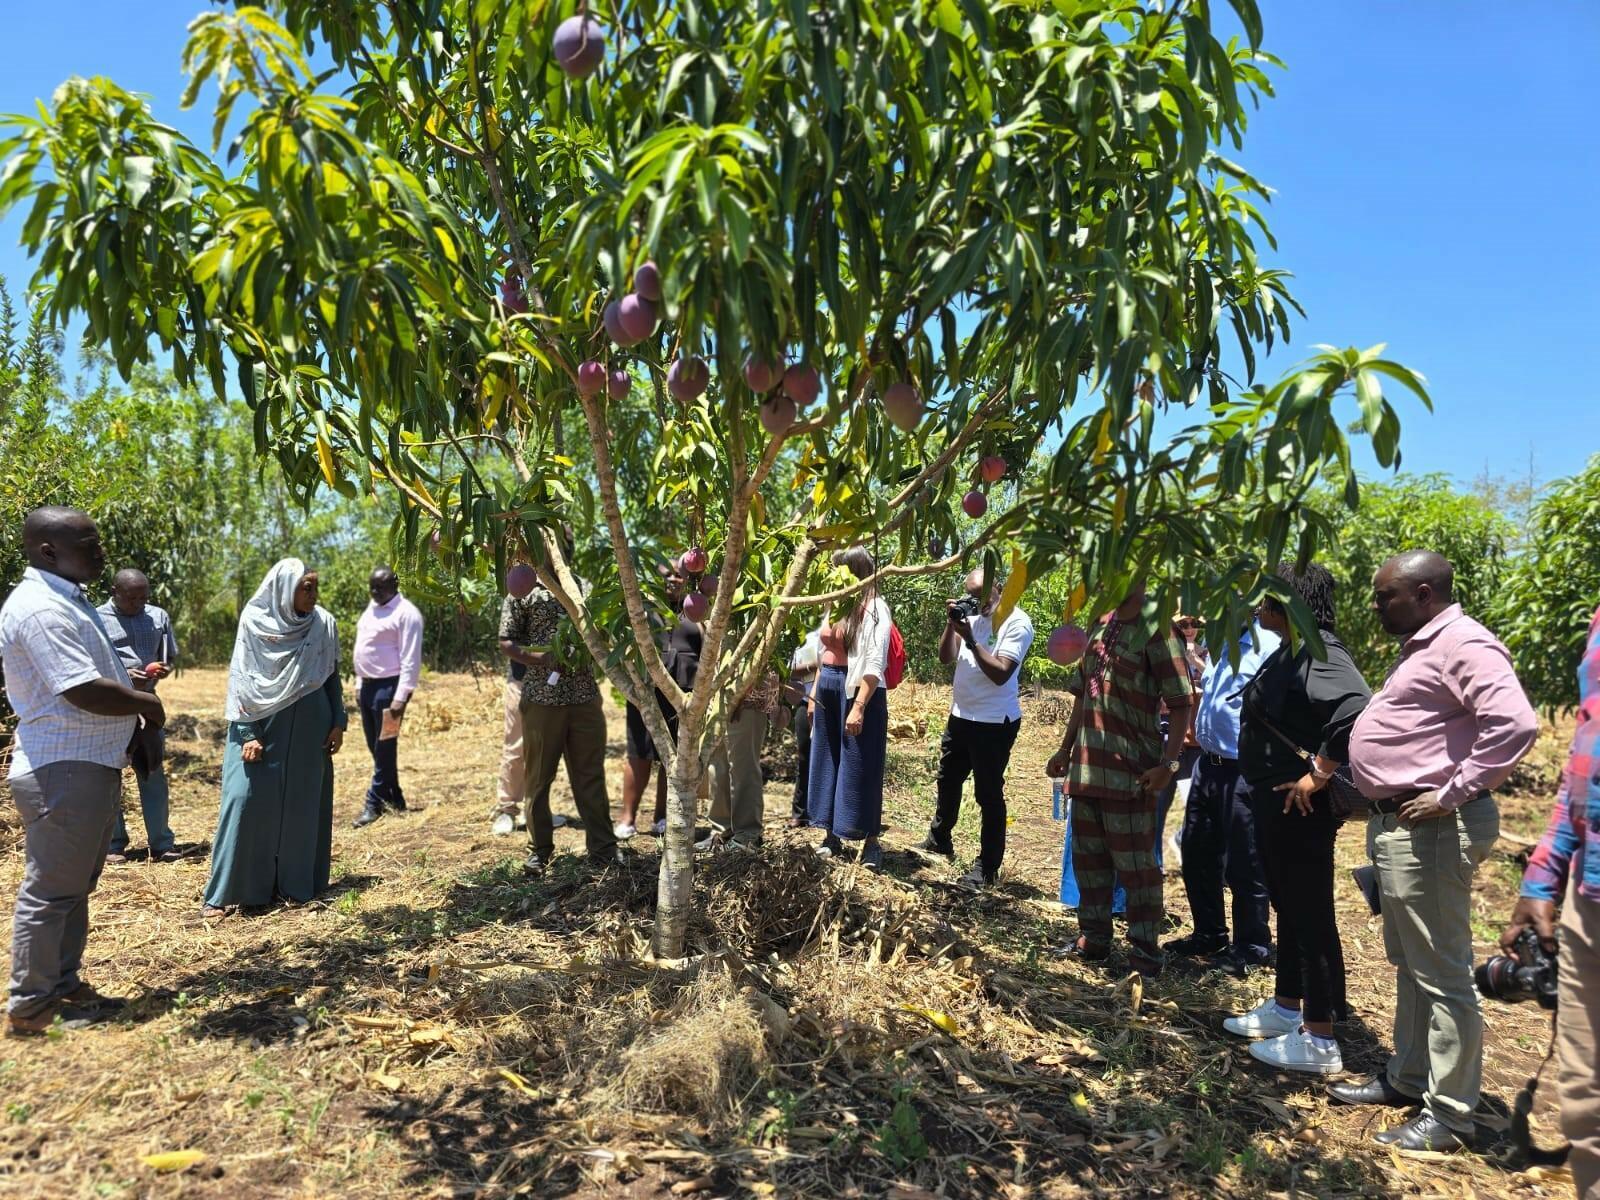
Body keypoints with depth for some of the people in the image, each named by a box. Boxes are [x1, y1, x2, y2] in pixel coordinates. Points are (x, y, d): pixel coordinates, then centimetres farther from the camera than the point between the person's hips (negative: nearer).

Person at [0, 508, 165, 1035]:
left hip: (92, 765, 11)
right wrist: (147, 703, -10)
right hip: (64, 772, -10)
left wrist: (130, 683, 7)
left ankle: (64, 986, 29)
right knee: (50, 891, 0)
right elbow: (85, 692, -26)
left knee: (75, 887, 18)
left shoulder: (66, 598, 14)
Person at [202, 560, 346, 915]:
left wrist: (338, 722, 2)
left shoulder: (324, 624, 0)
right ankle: (225, 890, 2)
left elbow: (333, 677, 8)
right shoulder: (254, 622, -6)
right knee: (245, 799, -6)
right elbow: (241, 680, -4)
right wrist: (247, 733, -11)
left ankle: (295, 883, 15)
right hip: (261, 726, -2)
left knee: (301, 803, 6)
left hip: (308, 729, 2)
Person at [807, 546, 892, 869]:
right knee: (827, 762, 11)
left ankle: (871, 841, 10)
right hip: (828, 690, 8)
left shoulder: (874, 609, -10)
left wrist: (859, 707, -23)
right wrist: (814, 695, 14)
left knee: (860, 766, -1)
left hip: (858, 691, -8)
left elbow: (875, 665, -17)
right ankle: (832, 834, 22)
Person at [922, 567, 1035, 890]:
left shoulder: (1017, 623, -14)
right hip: (960, 716, 8)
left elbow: (1001, 673, -21)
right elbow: (945, 657, 6)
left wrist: (970, 638, -24)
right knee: (948, 781, 23)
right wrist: (951, 624, -8)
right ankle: (939, 840, 42)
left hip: (994, 723, -8)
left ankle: (987, 867, 8)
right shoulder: (974, 617, 7)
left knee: (988, 794, -1)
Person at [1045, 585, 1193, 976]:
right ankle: (1093, 938, 27)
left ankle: (1145, 950, 11)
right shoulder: (1101, 627, 13)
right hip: (1088, 766, 8)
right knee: (1088, 857, 15)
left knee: (1135, 863, 0)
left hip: (1130, 771, -8)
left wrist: (1169, 763, -22)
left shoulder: (1156, 631, -11)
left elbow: (1181, 704, -14)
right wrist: (1066, 750, 21)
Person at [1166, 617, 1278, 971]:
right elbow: (1196, 690, 25)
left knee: (1243, 864, 4)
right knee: (1196, 853, 17)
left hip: (1243, 771, -8)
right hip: (1208, 764, 9)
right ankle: (1208, 933, 34)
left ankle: (1251, 946, 21)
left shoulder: (1268, 647, -16)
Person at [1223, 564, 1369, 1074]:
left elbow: (1355, 711, -35)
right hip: (1275, 800, 10)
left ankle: (1318, 1041, 9)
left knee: (1310, 915, -1)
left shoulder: (1317, 651, -20)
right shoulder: (1291, 649, 11)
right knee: (1288, 907, 20)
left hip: (1299, 805, -10)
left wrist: (1318, 776, -26)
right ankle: (1285, 1008, 34)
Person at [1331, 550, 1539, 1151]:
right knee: (1410, 964, 20)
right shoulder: (1421, 647, 17)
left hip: (1430, 829, -11)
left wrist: (1452, 793, -23)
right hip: (1398, 824, 11)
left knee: (1441, 974, -1)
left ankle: (1449, 1112, 9)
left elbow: (1516, 724, -29)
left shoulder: (1463, 645, -16)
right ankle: (1408, 1077, 33)